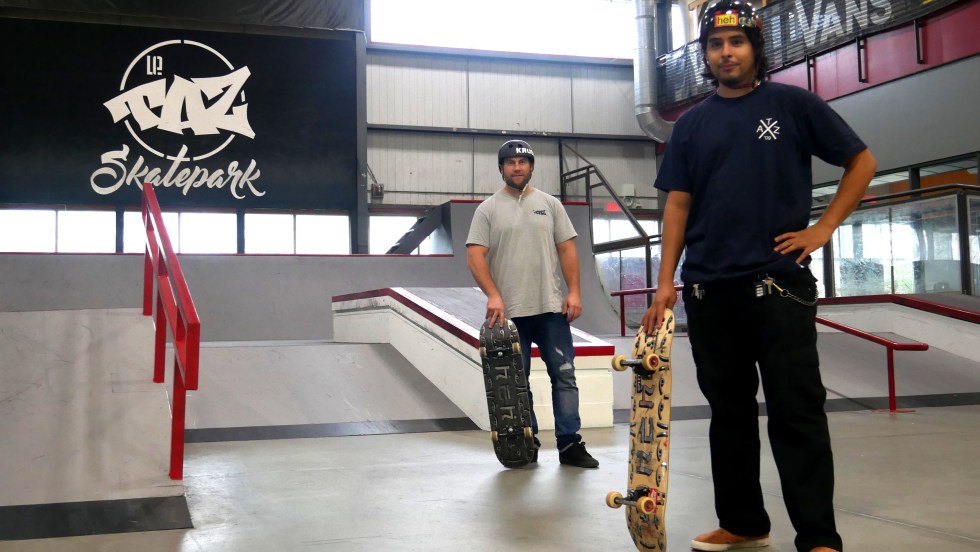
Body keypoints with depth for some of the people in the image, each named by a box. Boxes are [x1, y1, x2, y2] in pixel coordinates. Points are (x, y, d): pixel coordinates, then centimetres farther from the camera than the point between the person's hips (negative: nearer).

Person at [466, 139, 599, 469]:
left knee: (564, 375, 0)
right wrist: (493, 295, -19)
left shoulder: (549, 204, 8)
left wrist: (574, 291, -5)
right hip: (509, 311, -1)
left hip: (551, 308, 2)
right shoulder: (488, 209, 2)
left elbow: (567, 249, 6)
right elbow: (475, 255, -6)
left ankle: (569, 443, 5)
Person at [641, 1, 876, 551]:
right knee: (729, 411, 11)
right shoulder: (691, 125, 12)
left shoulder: (793, 104, 3)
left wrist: (824, 227, -3)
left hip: (780, 284, -4)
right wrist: (665, 283, 1)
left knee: (797, 412, -4)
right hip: (708, 290, 4)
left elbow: (862, 161, 6)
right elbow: (678, 204, 9)